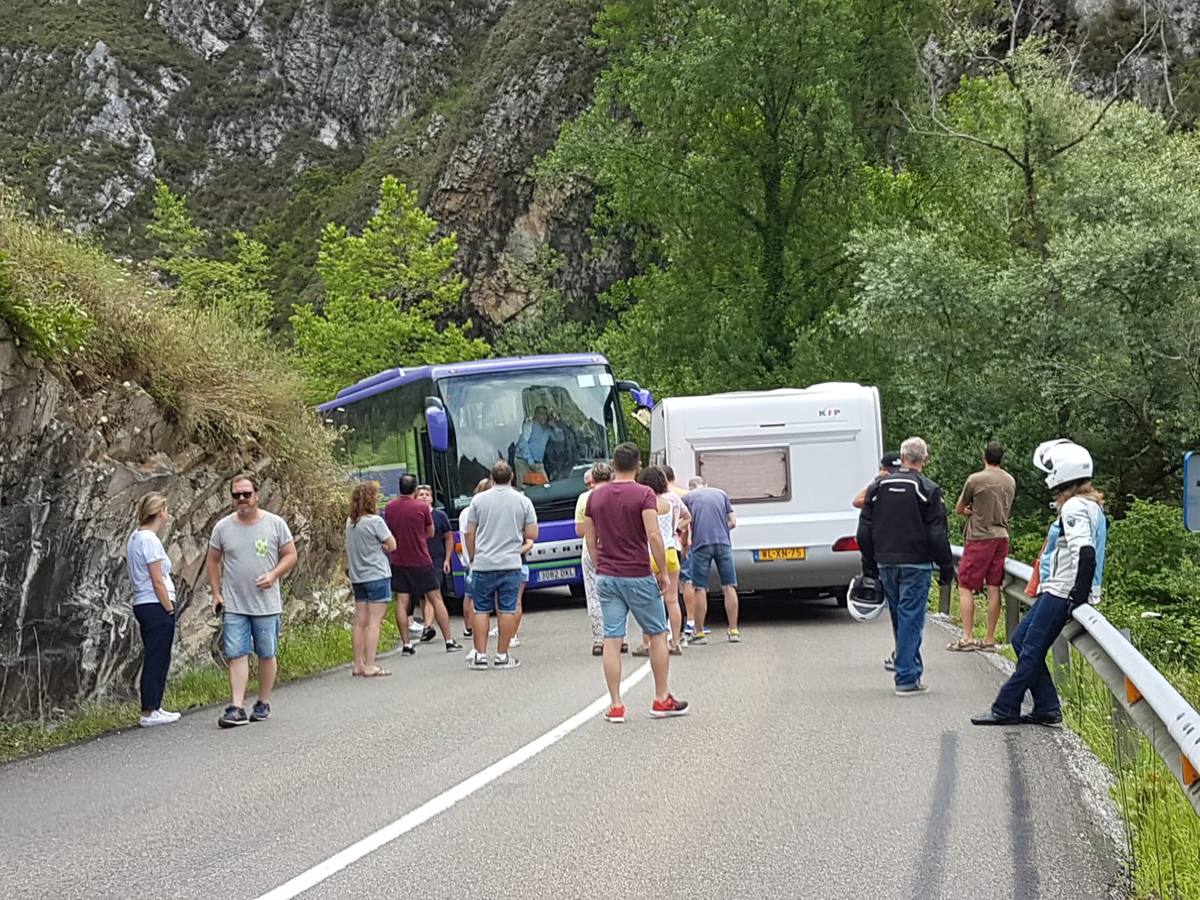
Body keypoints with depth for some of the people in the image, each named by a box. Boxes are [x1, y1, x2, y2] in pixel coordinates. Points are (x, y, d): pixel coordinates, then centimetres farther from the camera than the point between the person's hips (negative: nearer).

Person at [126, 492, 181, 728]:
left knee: (156, 659, 16)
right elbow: (157, 582, -18)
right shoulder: (150, 540, -17)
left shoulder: (134, 537, 12)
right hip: (156, 605, -10)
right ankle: (149, 713, 0)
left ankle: (153, 708, 21)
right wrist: (170, 609, -11)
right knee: (157, 659, -3)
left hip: (142, 604, 10)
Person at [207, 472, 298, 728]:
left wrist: (273, 575, -13)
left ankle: (263, 703, 21)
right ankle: (236, 708, -8)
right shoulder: (223, 527, 3)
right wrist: (216, 593, 5)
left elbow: (290, 555, 3)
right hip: (234, 605, 1)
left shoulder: (275, 524, -1)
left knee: (267, 654, 8)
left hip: (267, 605, 0)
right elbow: (212, 561, 12)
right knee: (237, 655, -5)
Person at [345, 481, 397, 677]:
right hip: (377, 575, -7)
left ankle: (358, 665, 12)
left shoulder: (350, 522, 8)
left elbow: (351, 550, 12)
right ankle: (370, 666, -8)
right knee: (374, 622, -5)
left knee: (360, 622, 9)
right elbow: (392, 545, -8)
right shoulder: (375, 521, -14)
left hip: (358, 578, 7)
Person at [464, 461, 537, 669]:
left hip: (482, 564, 0)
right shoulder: (523, 501, 1)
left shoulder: (479, 499, 1)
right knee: (506, 610, 3)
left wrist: (472, 558, 14)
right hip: (510, 564, 0)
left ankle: (480, 655, 6)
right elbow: (532, 534, 1)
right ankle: (502, 656, 4)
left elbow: (470, 533, 3)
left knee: (481, 610, 7)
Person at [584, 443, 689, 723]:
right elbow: (653, 536, -18)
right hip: (638, 576, -4)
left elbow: (590, 539, 8)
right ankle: (662, 699, 16)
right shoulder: (644, 494, -10)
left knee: (612, 640, 2)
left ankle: (615, 705, 1)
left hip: (606, 577, 4)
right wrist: (663, 572, -8)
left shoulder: (595, 497, 5)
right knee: (657, 634, 11)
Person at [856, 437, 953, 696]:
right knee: (911, 619, -3)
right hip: (915, 564, -4)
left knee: (899, 617, 15)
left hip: (886, 565, 4)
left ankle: (911, 669, 23)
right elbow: (937, 534, -9)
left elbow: (864, 530, 10)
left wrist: (869, 563, 19)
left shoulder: (879, 487, 6)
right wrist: (946, 566, -1)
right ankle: (907, 678, -5)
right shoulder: (927, 489, -8)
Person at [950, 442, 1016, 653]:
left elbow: (959, 509, 0)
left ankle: (967, 637, -5)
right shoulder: (1010, 481, 8)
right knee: (994, 588, 6)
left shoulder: (975, 480, -10)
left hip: (979, 538, -6)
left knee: (965, 588, 1)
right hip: (1001, 537, 6)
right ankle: (989, 639, 9)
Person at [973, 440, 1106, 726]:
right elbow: (1087, 551, 18)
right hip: (1059, 590, 10)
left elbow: (1085, 553, -27)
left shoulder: (1074, 507, -17)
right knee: (1020, 639, 14)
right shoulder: (1092, 505, 15)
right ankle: (1046, 708, 12)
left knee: (1031, 649, -4)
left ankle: (1005, 709, 3)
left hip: (1062, 592, -10)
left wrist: (1078, 597, -24)